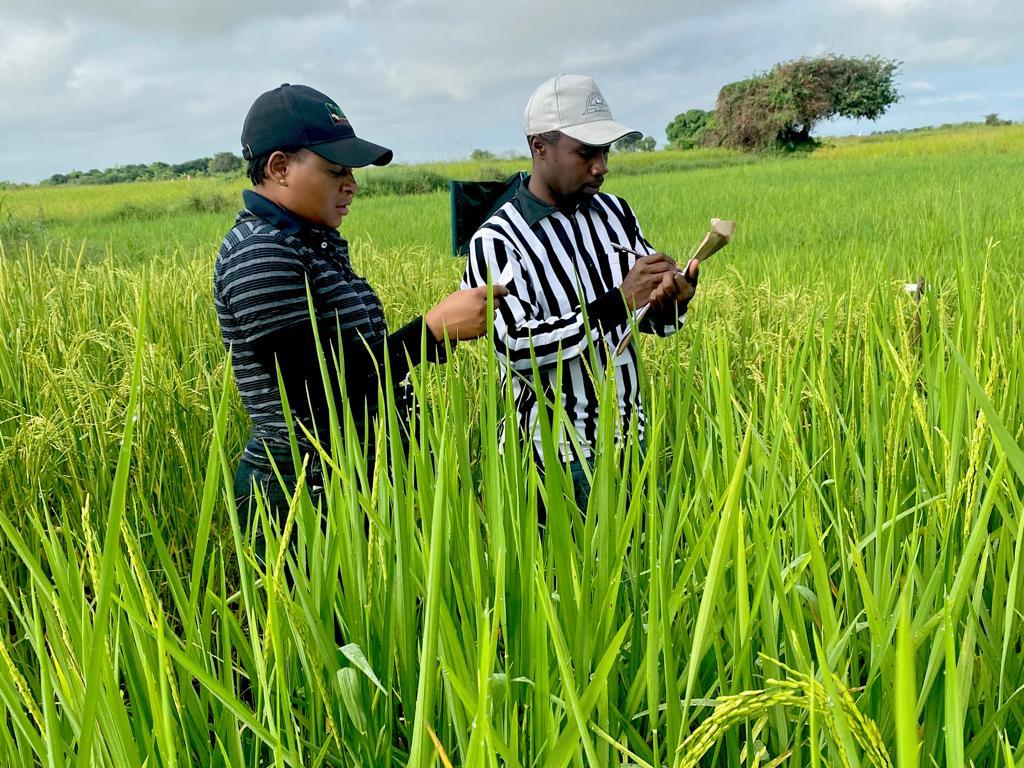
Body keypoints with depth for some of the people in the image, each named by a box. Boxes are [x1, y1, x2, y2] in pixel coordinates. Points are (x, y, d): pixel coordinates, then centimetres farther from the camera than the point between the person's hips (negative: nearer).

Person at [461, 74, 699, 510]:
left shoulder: (614, 212, 3)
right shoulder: (496, 241, -13)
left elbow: (655, 322, 8)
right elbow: (515, 348, -22)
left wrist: (674, 297, -15)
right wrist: (617, 303, -26)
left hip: (631, 440, 6)